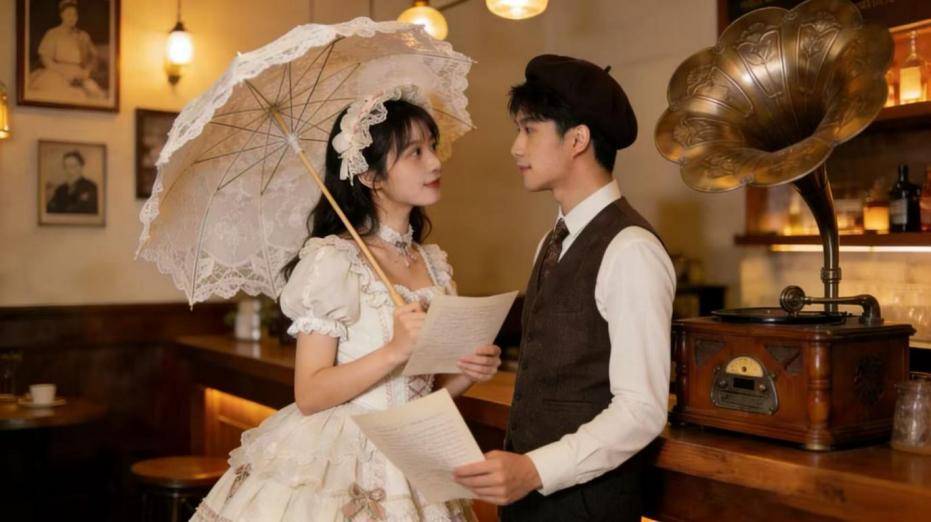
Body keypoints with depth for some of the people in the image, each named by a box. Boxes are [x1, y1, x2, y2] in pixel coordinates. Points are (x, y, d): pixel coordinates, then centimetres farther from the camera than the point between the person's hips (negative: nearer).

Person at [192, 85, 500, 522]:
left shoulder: (434, 263, 5)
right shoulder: (332, 259, -14)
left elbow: (425, 388, 12)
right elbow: (310, 395, -16)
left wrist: (469, 372, -7)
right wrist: (393, 352, -27)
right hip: (334, 467, -6)